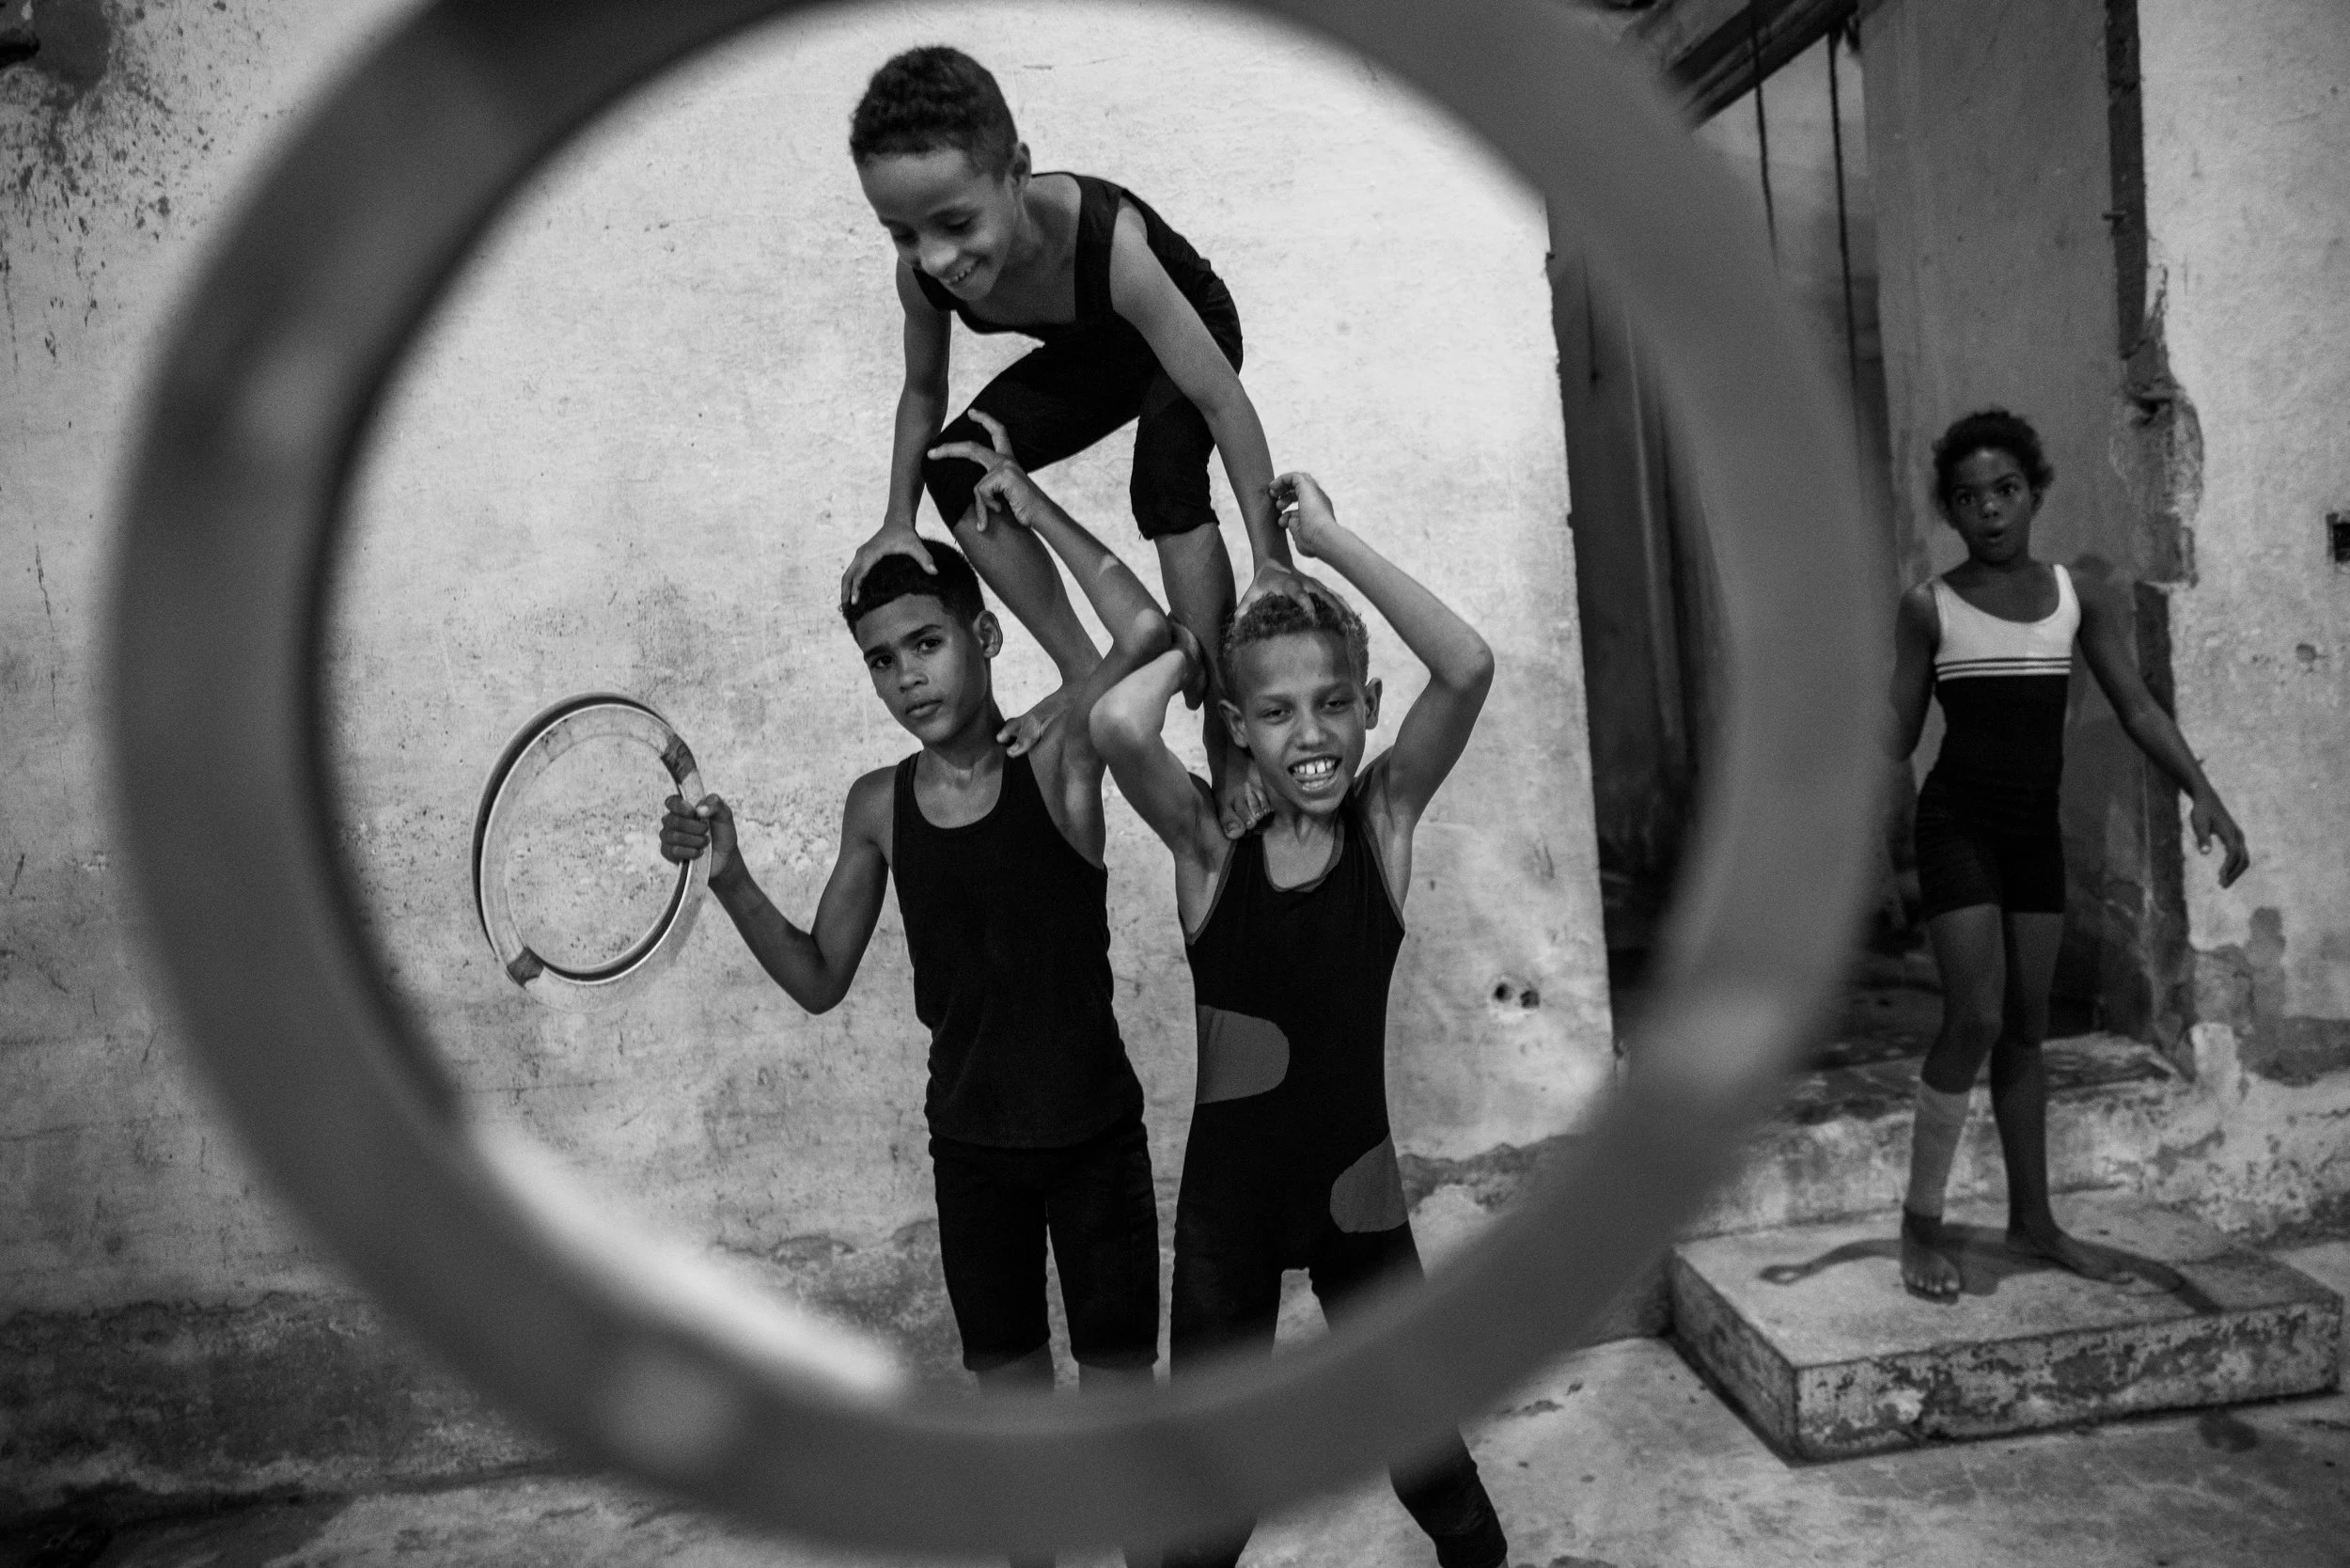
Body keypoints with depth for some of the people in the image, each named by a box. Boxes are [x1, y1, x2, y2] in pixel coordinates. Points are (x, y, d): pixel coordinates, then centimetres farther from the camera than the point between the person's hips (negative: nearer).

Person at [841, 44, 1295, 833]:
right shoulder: (923, 275, -26)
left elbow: (1221, 398, -40)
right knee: (956, 468, -13)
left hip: (1187, 335, -5)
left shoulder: (1104, 241, -43)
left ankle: (1224, 724, -24)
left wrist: (1273, 562, -40)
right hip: (1092, 356, 6)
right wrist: (897, 521, -19)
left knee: (1167, 481, -35)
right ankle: (1087, 677, -5)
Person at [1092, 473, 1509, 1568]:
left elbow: (1468, 668, -22)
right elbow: (1117, 724, -30)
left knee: (1426, 1455, 18)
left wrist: (1332, 542, -17)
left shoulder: (1385, 817, -6)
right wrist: (1192, 645, -10)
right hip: (1226, 1199, 0)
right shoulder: (1208, 842, -9)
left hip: (1356, 1186, 1)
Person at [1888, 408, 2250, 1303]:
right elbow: (1898, 733, -3)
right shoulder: (1929, 607, -4)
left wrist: (2200, 792, -11)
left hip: (2037, 828, 4)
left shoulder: (2077, 598, 6)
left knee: (2026, 1026, 11)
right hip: (1958, 824, -4)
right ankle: (1921, 1222, 1)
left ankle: (2032, 1219, 23)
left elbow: (2135, 706, 2)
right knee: (1975, 1018, -12)